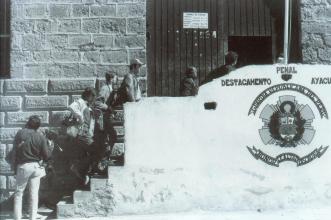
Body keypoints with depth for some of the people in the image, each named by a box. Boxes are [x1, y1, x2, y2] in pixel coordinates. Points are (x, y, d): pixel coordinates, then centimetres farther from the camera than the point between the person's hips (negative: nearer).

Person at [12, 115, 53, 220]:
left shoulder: (20, 133, -7)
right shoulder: (41, 137, -6)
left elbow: (15, 151, -5)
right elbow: (46, 156, -3)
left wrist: (15, 167, 4)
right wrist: (50, 147, 15)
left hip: (22, 166, -1)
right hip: (36, 167, 1)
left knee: (19, 193, 11)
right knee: (34, 194, 8)